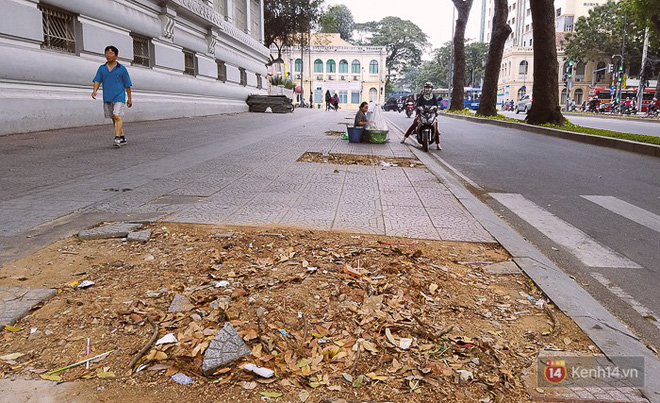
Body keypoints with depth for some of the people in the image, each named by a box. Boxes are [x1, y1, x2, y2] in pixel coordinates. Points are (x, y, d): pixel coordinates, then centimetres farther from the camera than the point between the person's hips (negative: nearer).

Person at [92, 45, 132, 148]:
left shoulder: (121, 68, 3)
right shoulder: (102, 68, 12)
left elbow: (127, 85, 5)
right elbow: (97, 80, 5)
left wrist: (129, 98, 5)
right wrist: (95, 90, -15)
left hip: (119, 97, -5)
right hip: (107, 97, 5)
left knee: (117, 116, -19)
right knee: (113, 119, 9)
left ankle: (118, 138, -24)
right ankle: (122, 138, 19)